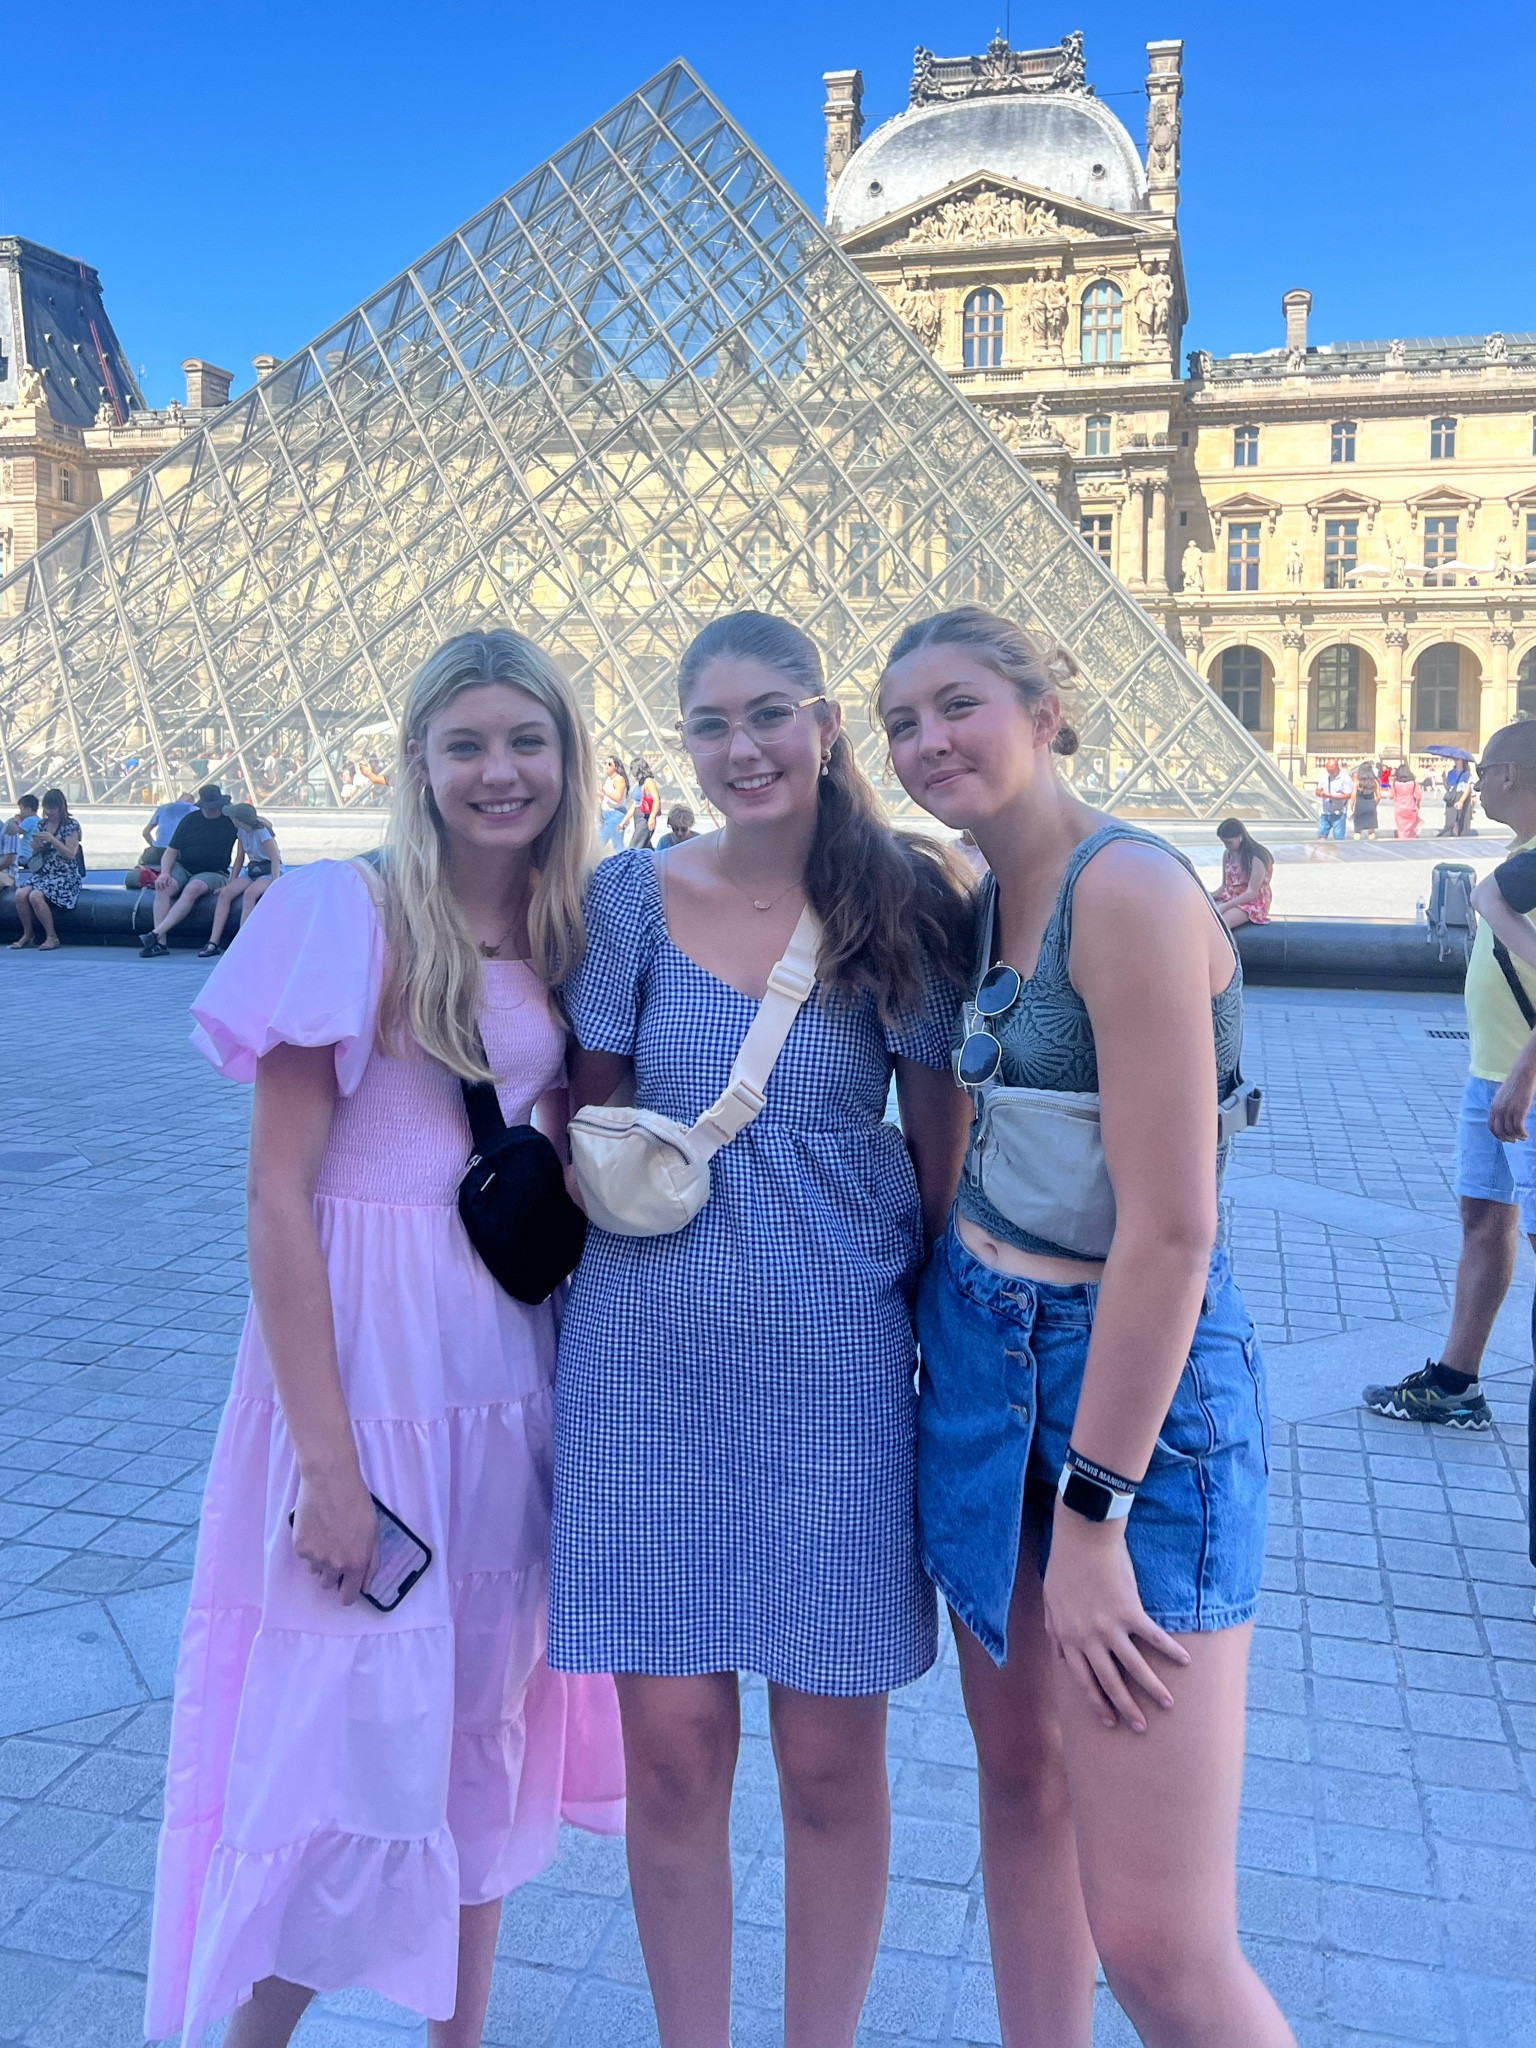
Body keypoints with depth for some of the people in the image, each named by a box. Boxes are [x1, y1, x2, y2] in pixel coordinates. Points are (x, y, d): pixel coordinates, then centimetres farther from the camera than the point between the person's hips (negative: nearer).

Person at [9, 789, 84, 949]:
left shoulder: (70, 826, -6)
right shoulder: (41, 824, 12)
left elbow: (71, 854, -12)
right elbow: (36, 853, 18)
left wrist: (52, 840, -21)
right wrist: (35, 847, -6)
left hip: (65, 876, -6)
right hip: (43, 873, 6)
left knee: (35, 896, -30)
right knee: (20, 894, -22)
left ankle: (52, 937, -17)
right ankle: (27, 935, -5)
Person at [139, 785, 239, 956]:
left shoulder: (231, 820, 4)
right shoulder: (190, 820, 8)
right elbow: (171, 852, 6)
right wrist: (165, 873, -12)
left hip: (213, 873, -3)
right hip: (183, 868, 3)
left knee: (193, 889, -36)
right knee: (163, 886, -30)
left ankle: (155, 934, -42)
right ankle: (160, 943, -36)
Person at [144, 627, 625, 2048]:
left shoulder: (566, 940, 6)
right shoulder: (354, 916, -12)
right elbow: (278, 1194, -15)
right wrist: (328, 1463, -17)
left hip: (515, 1382, 6)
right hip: (372, 1380, -6)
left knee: (486, 1722, 18)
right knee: (353, 1737, 3)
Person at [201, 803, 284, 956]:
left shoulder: (262, 831, -17)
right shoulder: (242, 831, 4)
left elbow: (276, 859, -21)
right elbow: (240, 858, 12)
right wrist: (231, 882, 4)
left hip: (269, 872, -7)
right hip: (252, 872, 7)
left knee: (249, 893, -36)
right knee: (226, 892, -18)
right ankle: (213, 943, -24)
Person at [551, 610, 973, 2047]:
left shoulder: (902, 905, -1)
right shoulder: (632, 897, 1)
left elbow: (940, 1145, 3)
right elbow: (589, 1122, 8)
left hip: (838, 1360, 0)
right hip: (651, 1361, 1)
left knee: (831, 1755, 10)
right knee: (672, 1746, 9)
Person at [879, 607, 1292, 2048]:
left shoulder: (1130, 891, -19)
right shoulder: (987, 899, 8)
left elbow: (1170, 1232, -21)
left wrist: (1092, 1512, -18)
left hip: (1142, 1376, -8)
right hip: (986, 1350, 8)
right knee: (1019, 1783, 18)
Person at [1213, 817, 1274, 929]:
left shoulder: (1256, 858, -13)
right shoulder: (1228, 855, 10)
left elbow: (1252, 893, -16)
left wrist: (1225, 906, -22)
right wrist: (1212, 896, -5)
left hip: (1252, 903, -6)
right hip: (1229, 898, 7)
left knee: (1222, 922, -36)